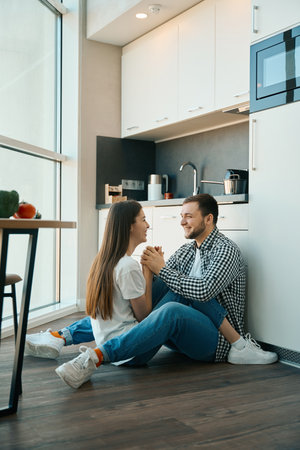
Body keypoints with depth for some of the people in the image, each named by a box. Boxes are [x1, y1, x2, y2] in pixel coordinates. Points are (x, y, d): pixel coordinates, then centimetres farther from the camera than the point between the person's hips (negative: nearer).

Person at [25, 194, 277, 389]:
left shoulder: (226, 251, -9)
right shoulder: (187, 250, 16)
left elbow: (203, 290, -25)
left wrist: (162, 269, -18)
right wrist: (148, 269, -11)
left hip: (217, 340, -8)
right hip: (184, 337, 8)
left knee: (173, 310, -38)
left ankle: (96, 356, -50)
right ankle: (63, 336, -7)